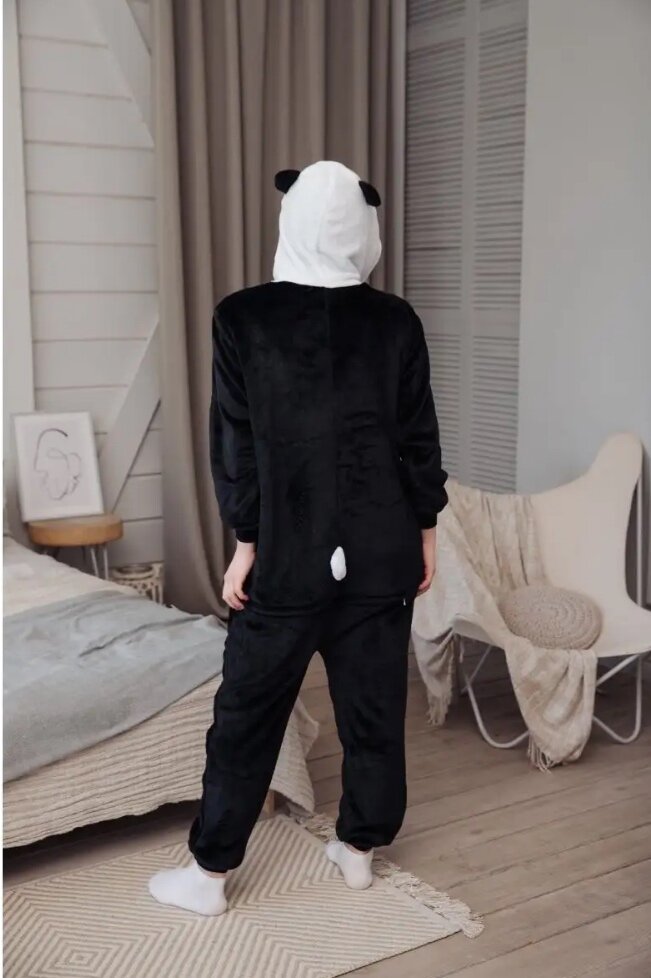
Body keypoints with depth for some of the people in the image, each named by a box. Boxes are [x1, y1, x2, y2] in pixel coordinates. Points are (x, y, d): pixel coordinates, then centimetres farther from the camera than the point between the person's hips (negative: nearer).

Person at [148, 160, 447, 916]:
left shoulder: (242, 317, -8)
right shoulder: (396, 321, -2)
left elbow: (236, 442, -7)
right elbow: (418, 438, 2)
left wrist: (245, 544, 0)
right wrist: (425, 532, 12)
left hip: (288, 553, -2)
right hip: (382, 553, 2)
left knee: (247, 714, 9)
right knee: (373, 708, 15)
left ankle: (209, 873, 19)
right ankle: (359, 848, 30)